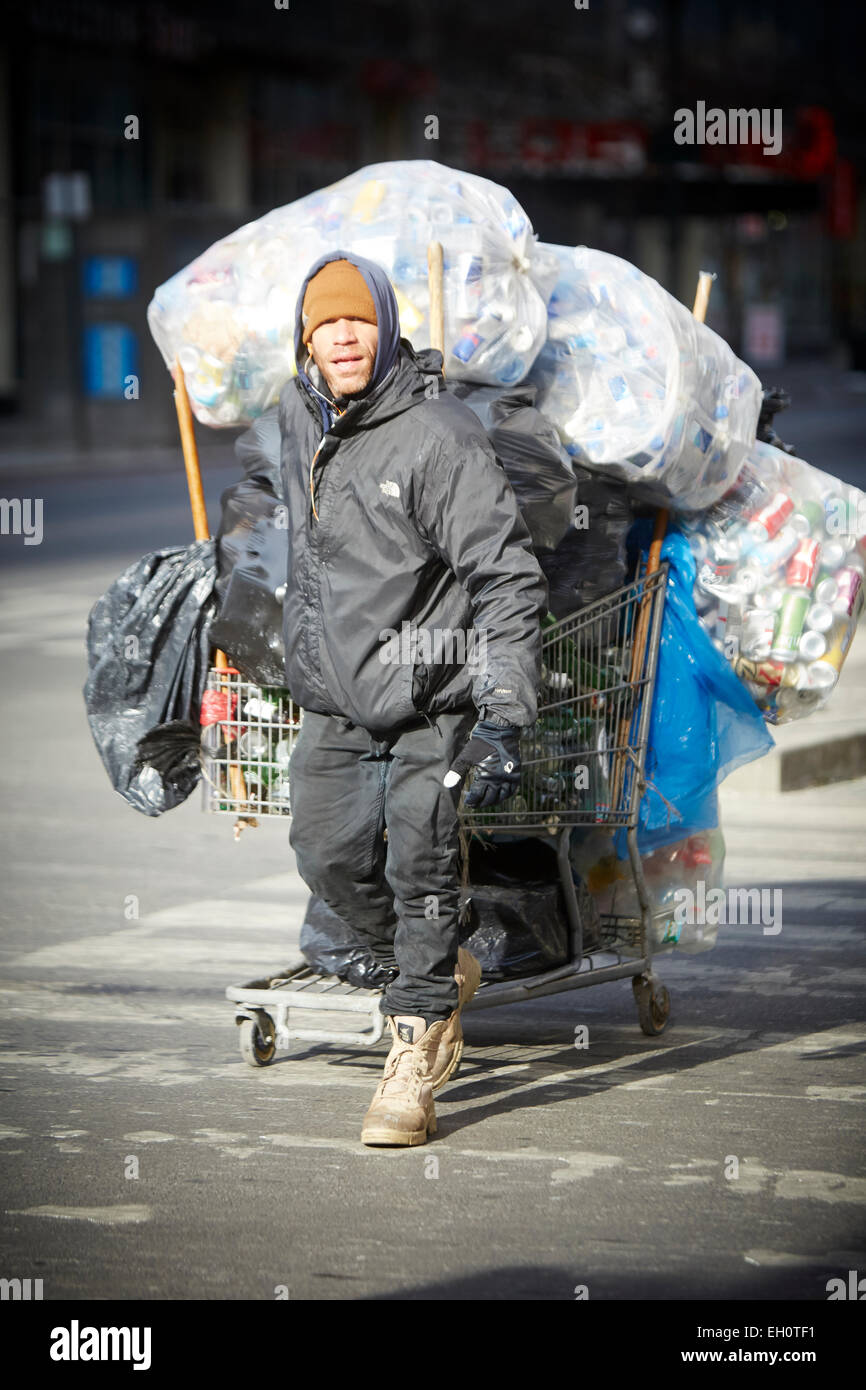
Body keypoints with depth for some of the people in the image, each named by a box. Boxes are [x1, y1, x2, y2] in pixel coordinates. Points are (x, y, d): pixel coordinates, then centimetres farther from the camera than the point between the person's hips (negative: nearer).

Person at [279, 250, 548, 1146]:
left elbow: (509, 581, -18)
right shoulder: (298, 418, 3)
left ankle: (414, 1056, 7)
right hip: (334, 701, 6)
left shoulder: (438, 436, -18)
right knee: (331, 861, 8)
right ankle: (435, 974, 34)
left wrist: (502, 720, -24)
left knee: (419, 871, -6)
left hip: (431, 699, -6)